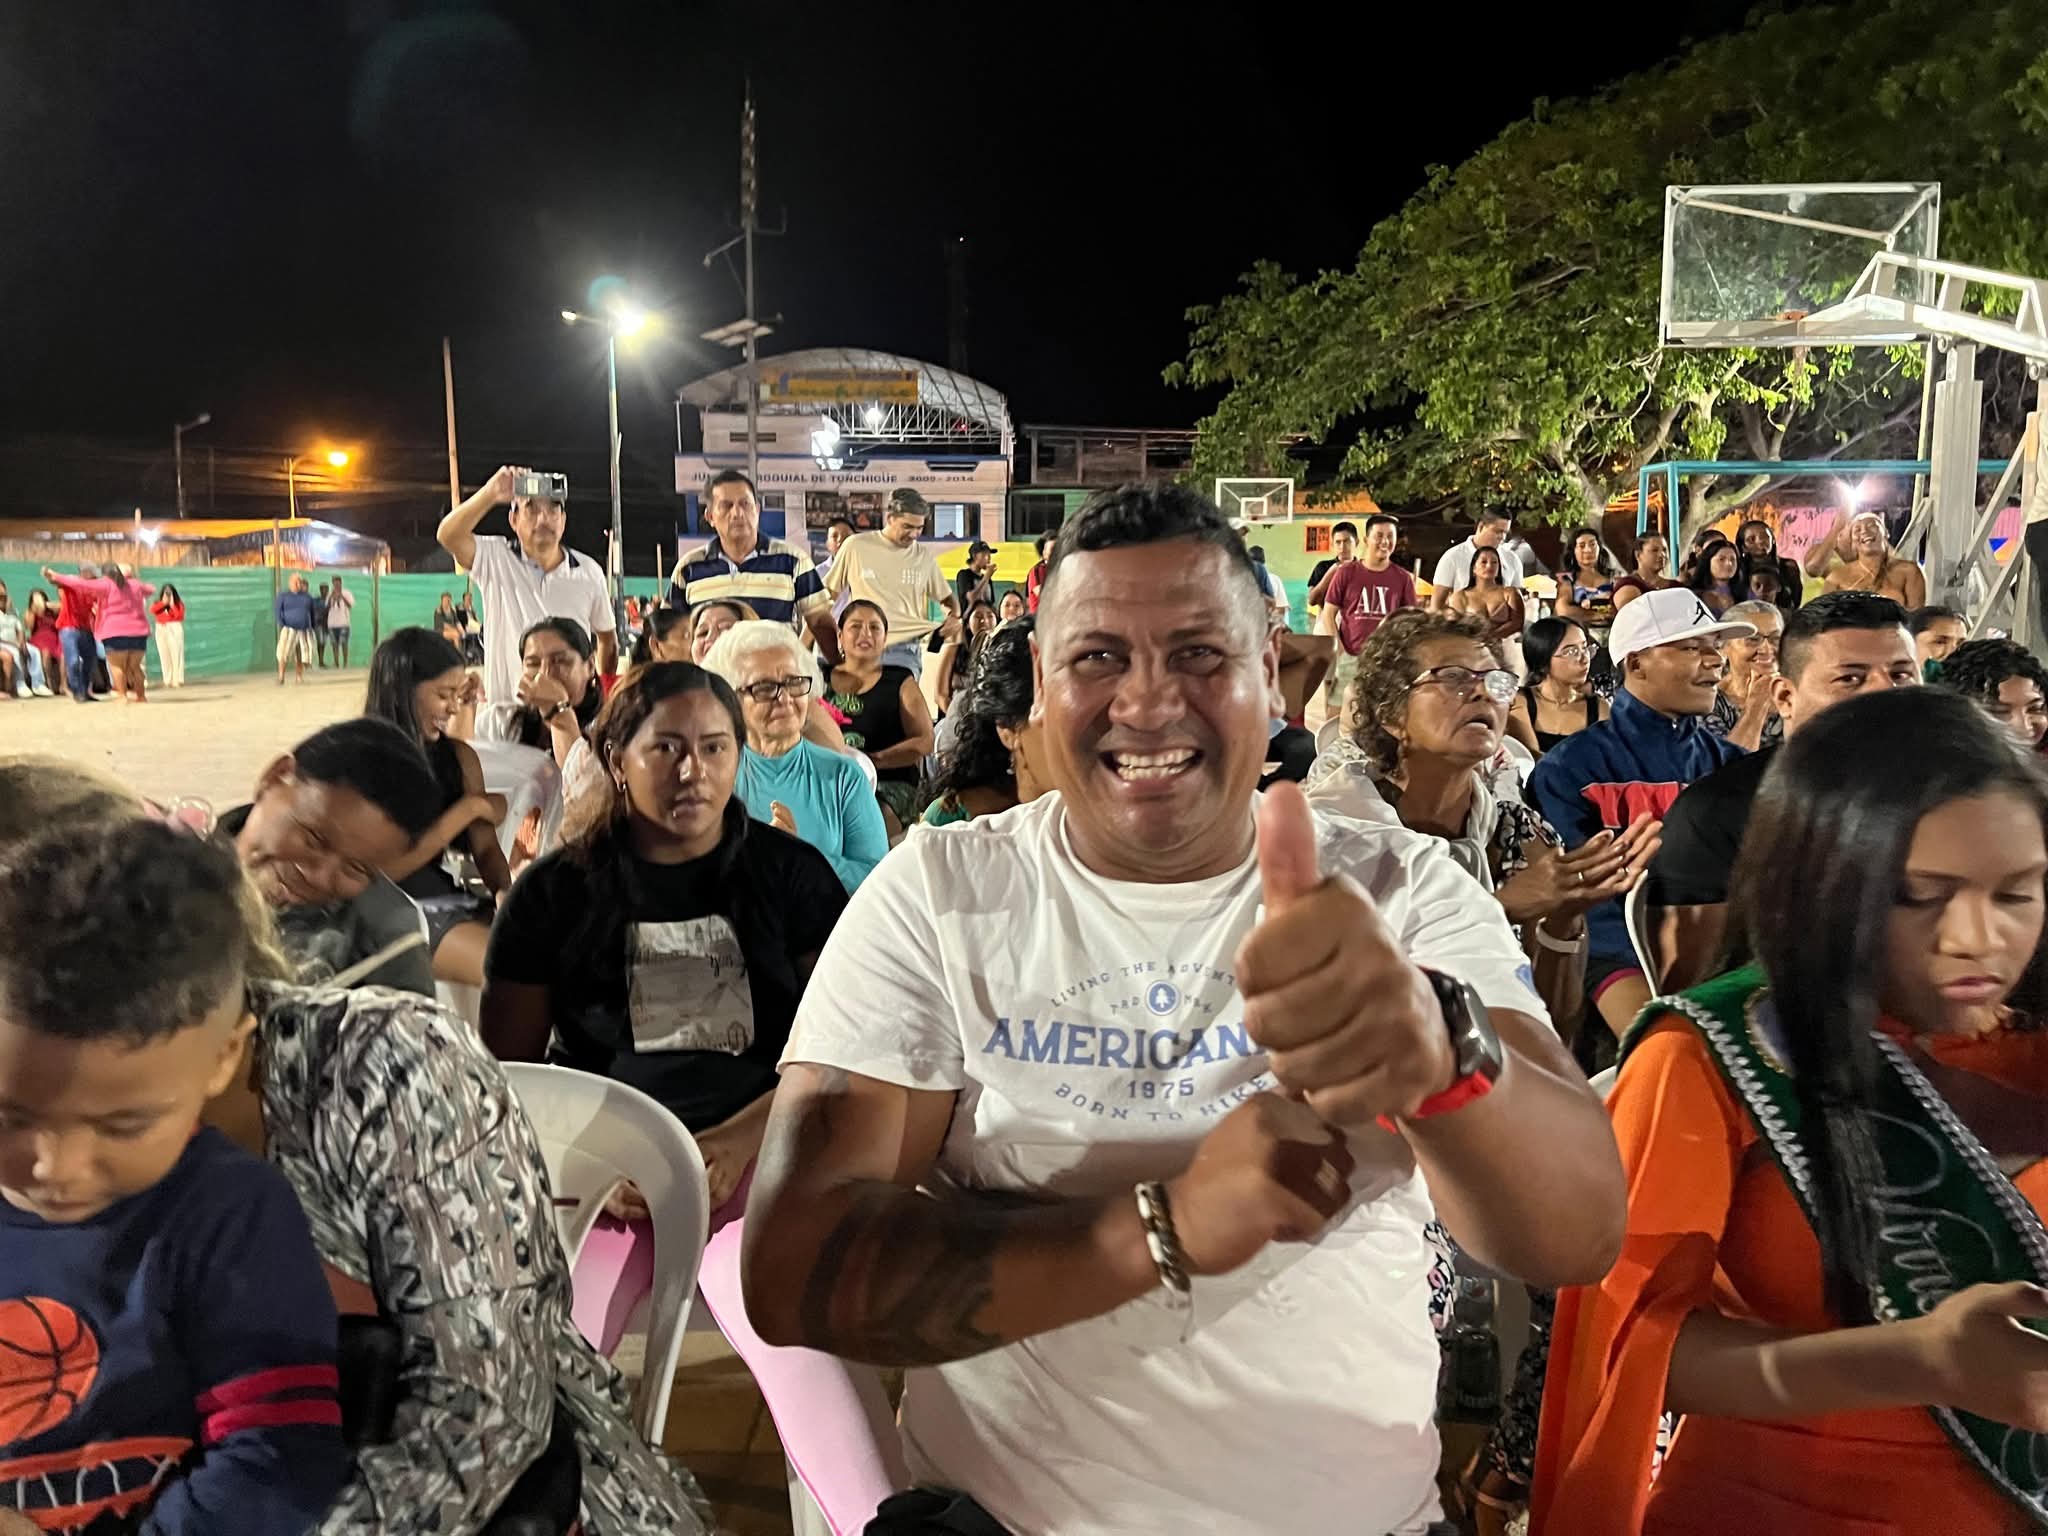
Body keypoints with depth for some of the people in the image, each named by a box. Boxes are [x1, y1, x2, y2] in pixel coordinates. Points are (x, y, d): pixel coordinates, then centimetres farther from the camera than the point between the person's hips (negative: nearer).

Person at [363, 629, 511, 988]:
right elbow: (382, 870, -11)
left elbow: (486, 848, 6)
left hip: (449, 897, 5)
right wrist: (468, 809, -10)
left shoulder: (459, 756, 10)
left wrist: (505, 892, -17)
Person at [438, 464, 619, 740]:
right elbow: (448, 535, -19)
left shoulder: (589, 571, 5)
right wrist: (490, 494, -32)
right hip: (506, 714, -1)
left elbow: (607, 637, 16)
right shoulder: (496, 560, 0)